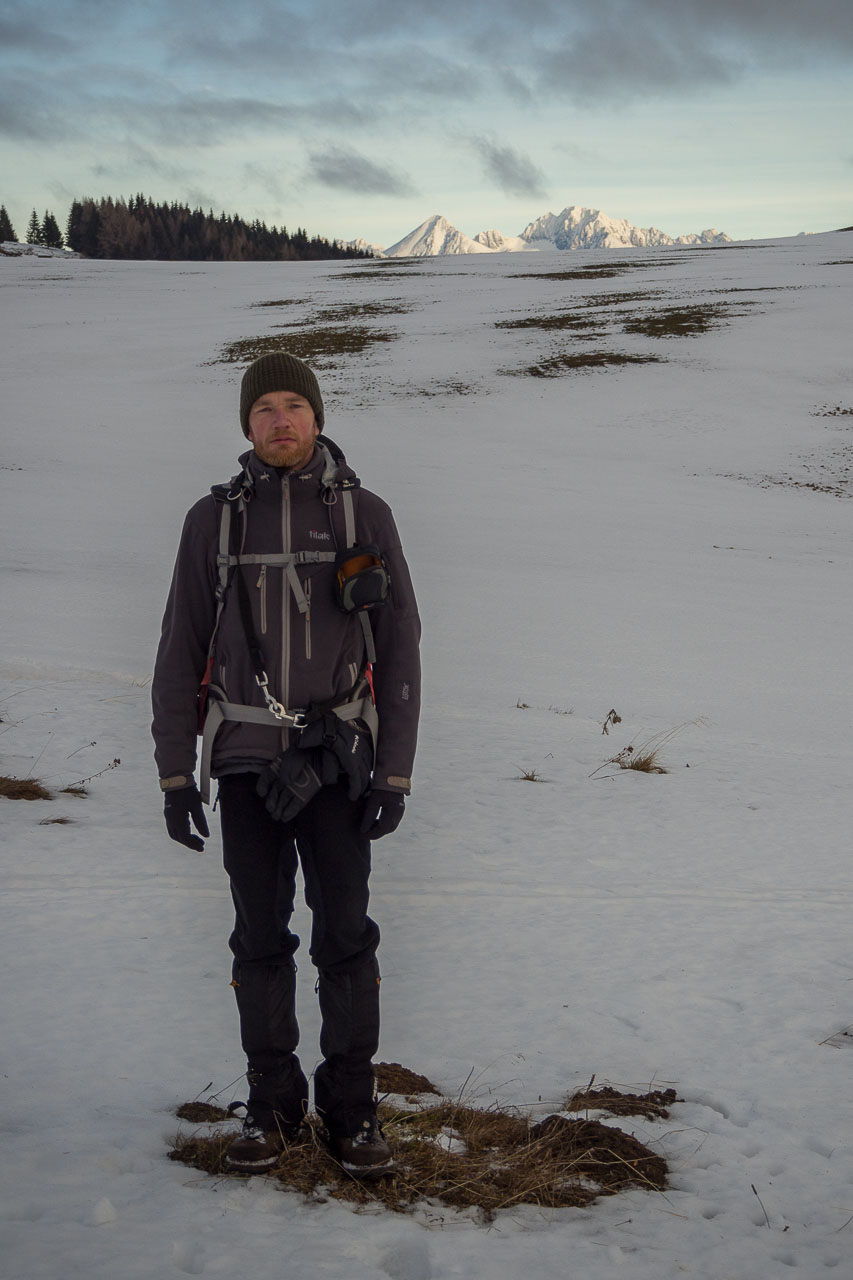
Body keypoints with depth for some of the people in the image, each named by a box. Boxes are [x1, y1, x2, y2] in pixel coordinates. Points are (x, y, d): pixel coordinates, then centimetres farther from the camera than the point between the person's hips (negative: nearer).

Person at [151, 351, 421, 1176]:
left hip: (335, 763, -1)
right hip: (244, 764, 1)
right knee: (260, 939, 7)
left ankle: (351, 1107, 13)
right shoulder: (214, 520, 5)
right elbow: (180, 654, 7)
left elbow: (398, 650, 4)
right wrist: (175, 774, 1)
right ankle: (272, 1103, 19)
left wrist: (396, 773, -2)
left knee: (345, 937, 0)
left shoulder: (364, 515, 3)